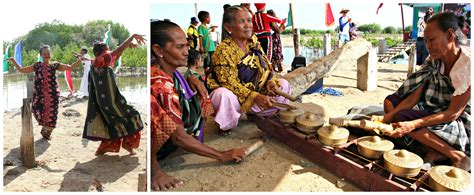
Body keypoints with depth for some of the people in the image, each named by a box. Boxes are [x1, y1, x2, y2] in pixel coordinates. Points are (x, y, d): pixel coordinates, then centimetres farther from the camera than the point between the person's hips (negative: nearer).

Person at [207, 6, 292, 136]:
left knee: (283, 84, 1)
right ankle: (225, 126, -7)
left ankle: (257, 114, 13)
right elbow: (229, 83, -25)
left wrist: (270, 82, -15)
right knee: (223, 94, -39)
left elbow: (266, 68, 8)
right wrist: (256, 96, -32)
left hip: (256, 93, 7)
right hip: (234, 97, -6)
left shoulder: (254, 44, 1)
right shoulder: (223, 50, -21)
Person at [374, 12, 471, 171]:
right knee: (391, 102, -9)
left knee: (402, 117, -26)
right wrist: (386, 118, -20)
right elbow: (415, 95, -7)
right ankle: (436, 153, -13)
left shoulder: (467, 64, -23)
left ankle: (458, 156, -13)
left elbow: (453, 113, -24)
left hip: (462, 121, -7)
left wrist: (413, 125, -34)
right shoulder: (434, 60, -3)